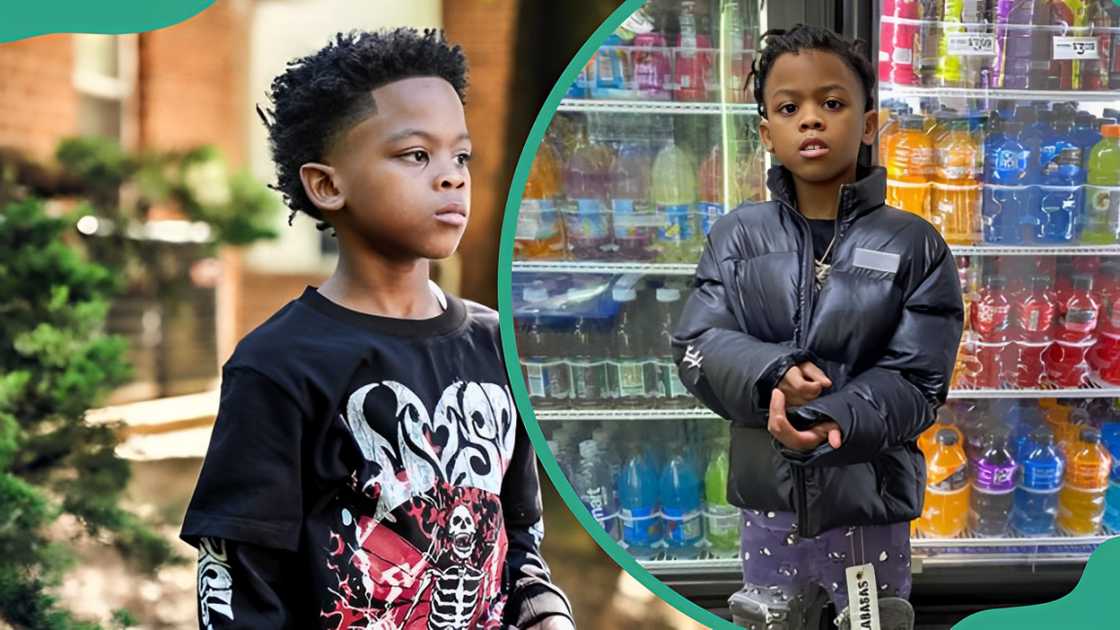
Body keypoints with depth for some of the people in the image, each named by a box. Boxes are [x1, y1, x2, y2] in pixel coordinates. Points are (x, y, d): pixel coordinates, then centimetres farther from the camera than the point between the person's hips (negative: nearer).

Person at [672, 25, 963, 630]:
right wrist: (771, 375, -25)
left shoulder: (913, 245, -6)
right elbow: (697, 345, -5)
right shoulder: (739, 234, 1)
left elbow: (915, 381, -10)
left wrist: (832, 421, -28)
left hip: (868, 508, -2)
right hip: (767, 502, 2)